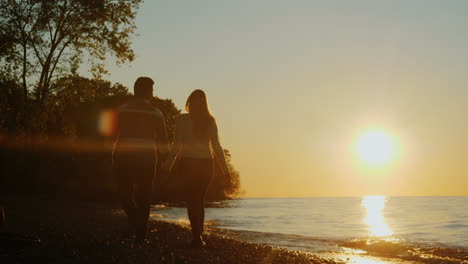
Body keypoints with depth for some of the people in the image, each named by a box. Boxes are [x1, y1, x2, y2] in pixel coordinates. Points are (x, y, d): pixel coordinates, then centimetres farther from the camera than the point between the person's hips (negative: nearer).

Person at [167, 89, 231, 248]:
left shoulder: (182, 119, -6)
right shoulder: (210, 121, 3)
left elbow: (177, 145, -10)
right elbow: (217, 147, 0)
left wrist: (169, 166, -6)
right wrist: (226, 169, 4)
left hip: (188, 163, -3)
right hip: (206, 163, 3)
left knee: (192, 201, 1)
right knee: (200, 201, 15)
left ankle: (197, 237, -10)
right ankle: (198, 235, 18)